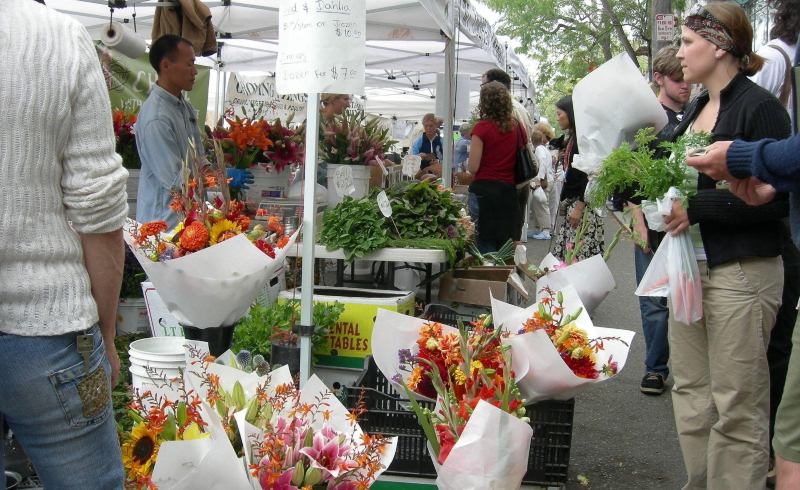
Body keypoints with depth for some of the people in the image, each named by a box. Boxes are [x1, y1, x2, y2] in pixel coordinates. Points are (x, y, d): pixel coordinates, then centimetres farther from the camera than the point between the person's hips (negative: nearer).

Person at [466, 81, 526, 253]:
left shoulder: (482, 127, -9)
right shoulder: (517, 127, 4)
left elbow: (473, 167, -10)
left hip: (484, 189, -4)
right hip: (509, 192, 4)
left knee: (485, 245, 1)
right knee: (507, 248, 10)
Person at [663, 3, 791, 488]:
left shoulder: (758, 107, -11)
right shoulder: (697, 108, 14)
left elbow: (777, 198, -17)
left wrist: (696, 208, -20)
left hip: (741, 273, -8)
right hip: (690, 263, 9)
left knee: (736, 406, -1)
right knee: (690, 391, 14)